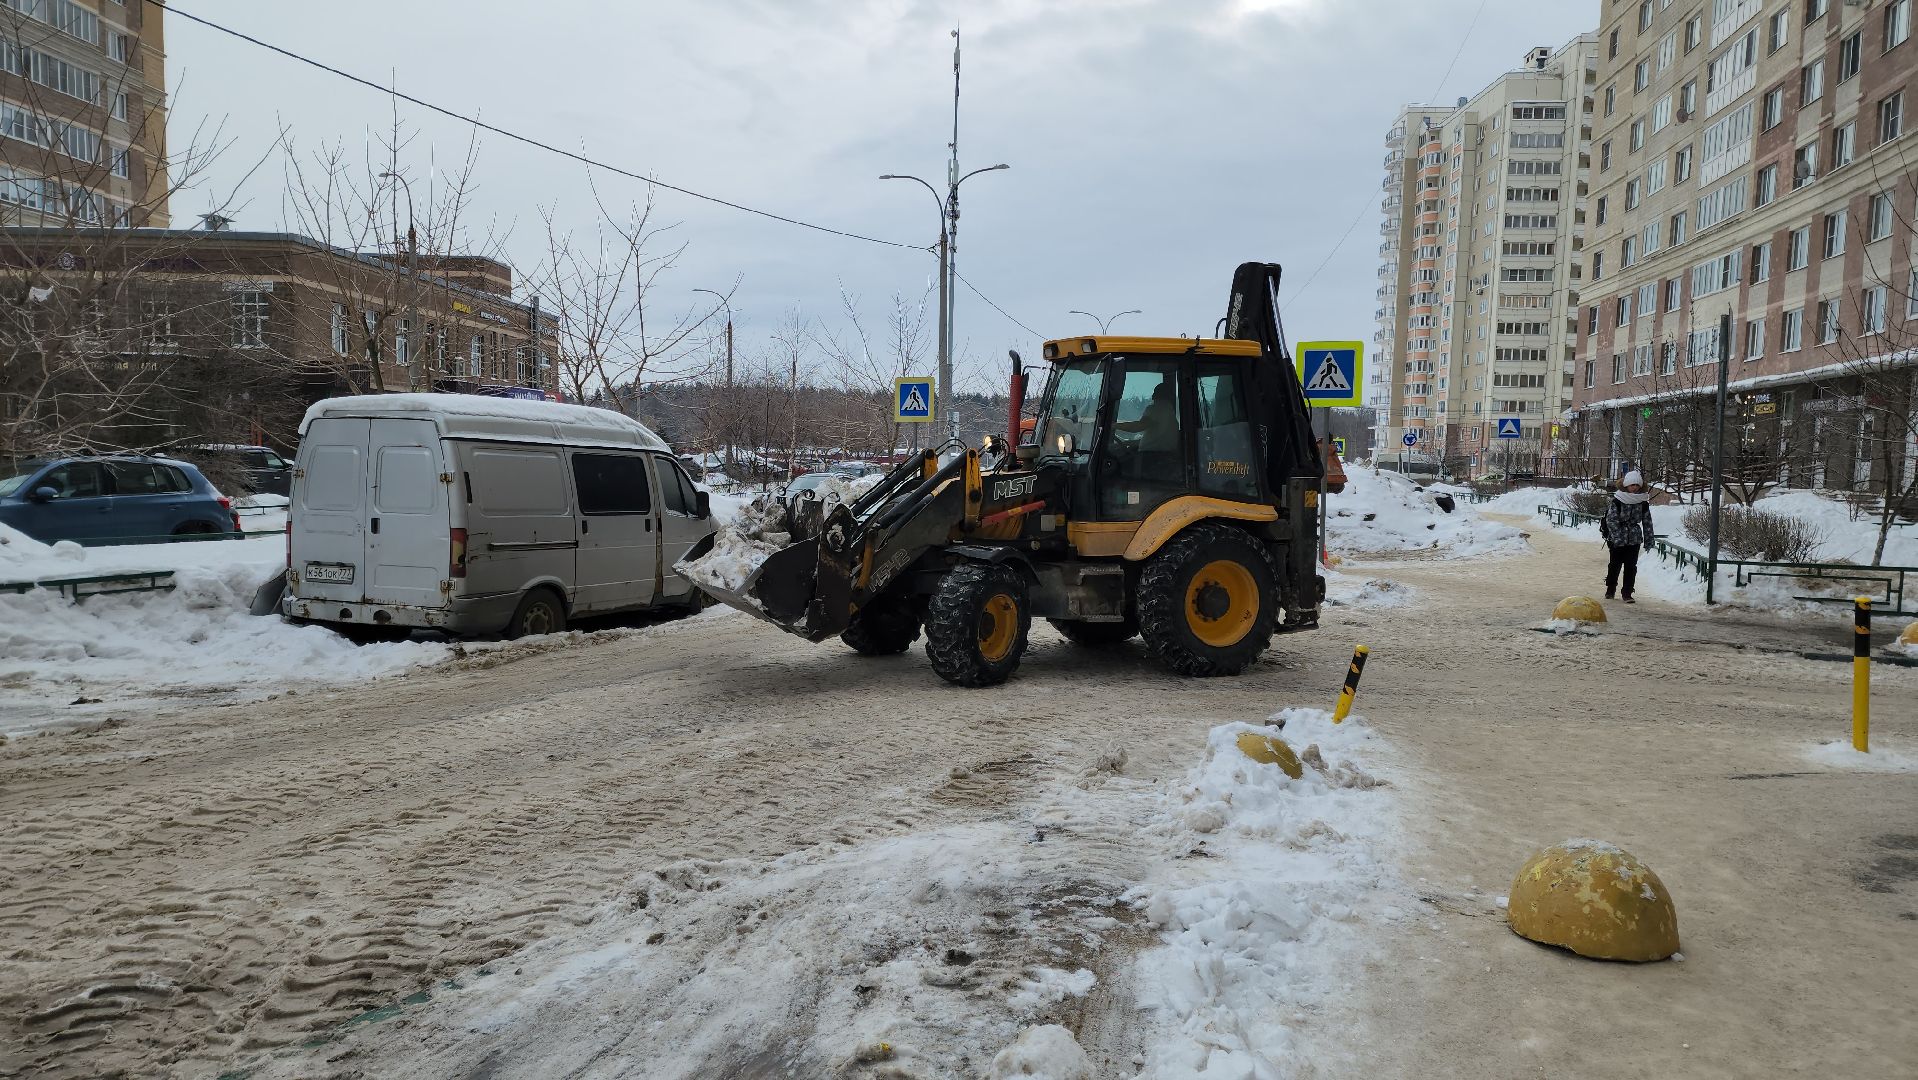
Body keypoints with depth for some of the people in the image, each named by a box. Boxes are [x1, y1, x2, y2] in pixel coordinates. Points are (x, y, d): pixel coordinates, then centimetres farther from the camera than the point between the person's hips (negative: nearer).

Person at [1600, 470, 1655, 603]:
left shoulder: (1643, 502, 1)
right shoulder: (1617, 500, -10)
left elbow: (1647, 521, 7)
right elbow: (1611, 519, -13)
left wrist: (1648, 539, 5)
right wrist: (1617, 537, -21)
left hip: (1634, 538, 2)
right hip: (1617, 539, -2)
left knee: (1631, 566, 0)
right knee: (1615, 565, 8)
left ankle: (1627, 593, 7)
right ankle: (1610, 590, 26)